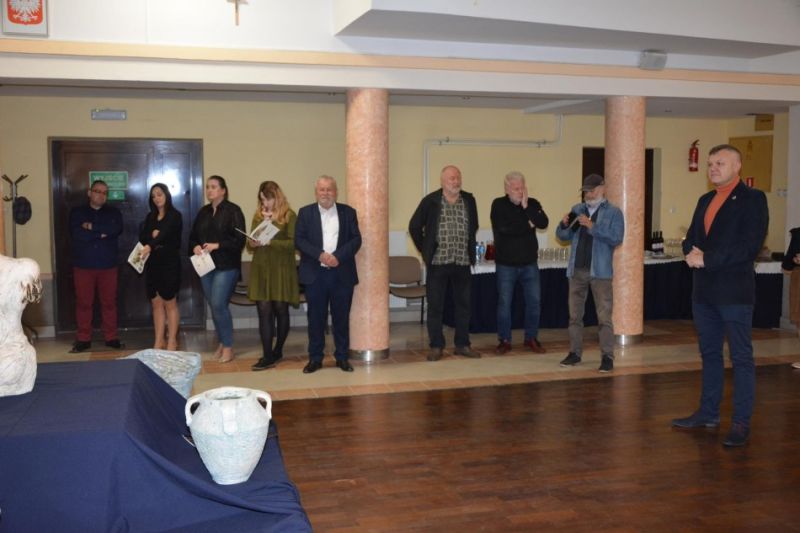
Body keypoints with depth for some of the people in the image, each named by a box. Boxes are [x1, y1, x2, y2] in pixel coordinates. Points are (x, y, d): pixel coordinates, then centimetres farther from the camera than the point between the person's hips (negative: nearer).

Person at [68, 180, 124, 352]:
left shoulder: (114, 212, 8)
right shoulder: (77, 212, 5)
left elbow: (116, 229, -13)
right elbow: (77, 234, -12)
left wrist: (92, 227, -12)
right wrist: (102, 233, -14)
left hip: (108, 265, 1)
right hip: (83, 265, -1)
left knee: (109, 302, 4)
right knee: (83, 303, 3)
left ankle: (111, 337, 12)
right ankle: (83, 339, 11)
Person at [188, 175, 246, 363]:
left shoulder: (233, 211, -6)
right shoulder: (203, 212, 13)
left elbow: (239, 239, -12)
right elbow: (193, 236, 16)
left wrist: (217, 245, -19)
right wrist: (195, 247, -5)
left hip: (226, 266, -6)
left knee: (219, 304, -12)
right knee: (214, 306, 10)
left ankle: (228, 347, 0)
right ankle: (222, 343, 23)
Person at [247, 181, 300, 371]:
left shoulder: (289, 216, -3)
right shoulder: (258, 216, 12)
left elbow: (293, 243, -11)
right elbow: (250, 245, 14)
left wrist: (270, 242, -21)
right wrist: (252, 244, -9)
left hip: (281, 270, -4)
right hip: (260, 270, 4)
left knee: (280, 310, 6)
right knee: (264, 311, -2)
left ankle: (277, 351, 20)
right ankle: (267, 356, -1)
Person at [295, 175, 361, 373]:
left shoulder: (348, 212, 6)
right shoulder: (305, 212, 6)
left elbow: (356, 239, 0)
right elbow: (299, 240, -2)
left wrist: (338, 256, -15)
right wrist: (320, 254, -16)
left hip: (342, 273, 0)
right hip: (315, 274, 0)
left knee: (341, 317, 6)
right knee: (316, 317, 5)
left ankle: (342, 357, 17)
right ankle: (315, 358, 15)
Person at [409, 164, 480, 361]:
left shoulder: (469, 200, 5)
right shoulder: (430, 201, -5)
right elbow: (414, 227, 3)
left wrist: (469, 250, 13)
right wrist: (425, 250, 4)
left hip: (462, 262, 3)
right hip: (438, 262, -3)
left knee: (463, 305, 9)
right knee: (435, 305, 2)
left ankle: (462, 344, 20)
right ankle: (436, 346, 12)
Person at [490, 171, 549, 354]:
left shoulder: (533, 204, 3)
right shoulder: (498, 205, -6)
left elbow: (543, 223, -14)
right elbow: (503, 228, -22)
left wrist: (526, 207, -19)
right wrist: (527, 224, -11)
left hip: (529, 263, 3)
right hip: (506, 263, -3)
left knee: (534, 301, 5)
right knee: (504, 302, 3)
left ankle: (531, 338, 20)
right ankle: (504, 340, 15)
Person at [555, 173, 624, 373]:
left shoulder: (613, 212, 0)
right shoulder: (577, 209, 13)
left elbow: (616, 238, -13)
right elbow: (563, 236, 12)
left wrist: (592, 226, -20)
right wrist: (564, 224, -10)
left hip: (600, 272, -4)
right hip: (576, 270, 4)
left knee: (604, 316, -3)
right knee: (574, 314, 9)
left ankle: (607, 356, 2)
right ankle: (575, 352, 18)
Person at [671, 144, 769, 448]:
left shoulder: (752, 199, -7)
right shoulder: (705, 200, 15)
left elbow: (750, 247, -16)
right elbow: (691, 238, 17)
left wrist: (707, 258, -17)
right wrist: (692, 252, -6)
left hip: (734, 291, -7)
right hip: (704, 291, 7)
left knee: (741, 357, 1)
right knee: (709, 354, 15)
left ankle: (741, 423, 6)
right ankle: (708, 413, 25)